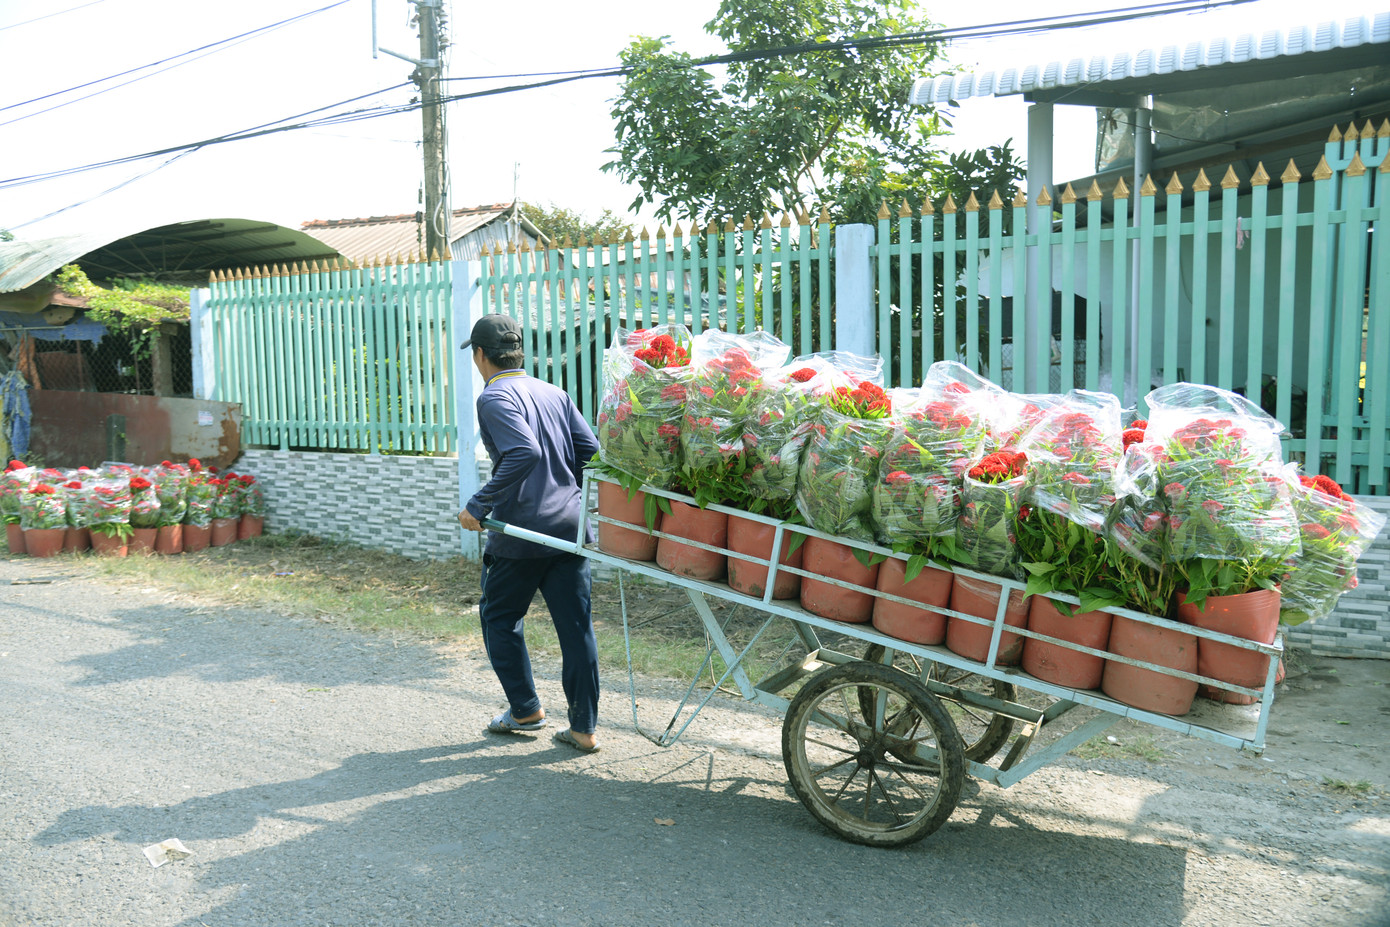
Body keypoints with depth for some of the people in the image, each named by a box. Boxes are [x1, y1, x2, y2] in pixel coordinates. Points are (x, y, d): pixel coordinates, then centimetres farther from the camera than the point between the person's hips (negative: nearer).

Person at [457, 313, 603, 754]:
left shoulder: (495, 398, -8)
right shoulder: (554, 393, 13)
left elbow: (523, 455, -23)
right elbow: (591, 451, 8)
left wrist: (479, 505, -19)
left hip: (521, 531, -6)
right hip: (572, 527, 6)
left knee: (500, 617, 16)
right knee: (576, 625, 7)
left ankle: (525, 709, 21)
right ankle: (583, 728, 11)